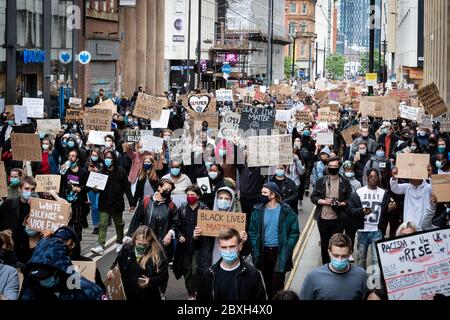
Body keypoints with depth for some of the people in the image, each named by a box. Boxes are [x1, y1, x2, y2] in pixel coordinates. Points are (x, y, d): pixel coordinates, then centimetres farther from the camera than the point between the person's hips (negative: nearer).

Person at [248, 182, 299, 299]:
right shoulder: (258, 211, 2)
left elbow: (294, 232, -2)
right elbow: (252, 231, 8)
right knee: (267, 282, 13)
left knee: (277, 283, -6)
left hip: (280, 252, -3)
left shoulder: (286, 211, -7)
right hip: (264, 251, 3)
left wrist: (287, 249, -9)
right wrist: (256, 248, -2)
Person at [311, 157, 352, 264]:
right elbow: (313, 197, 2)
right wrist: (324, 201, -14)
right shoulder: (321, 181, 3)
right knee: (324, 243, 11)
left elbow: (349, 199, 0)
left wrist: (341, 204, -18)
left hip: (338, 219, -2)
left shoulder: (345, 182, 0)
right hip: (323, 218, 2)